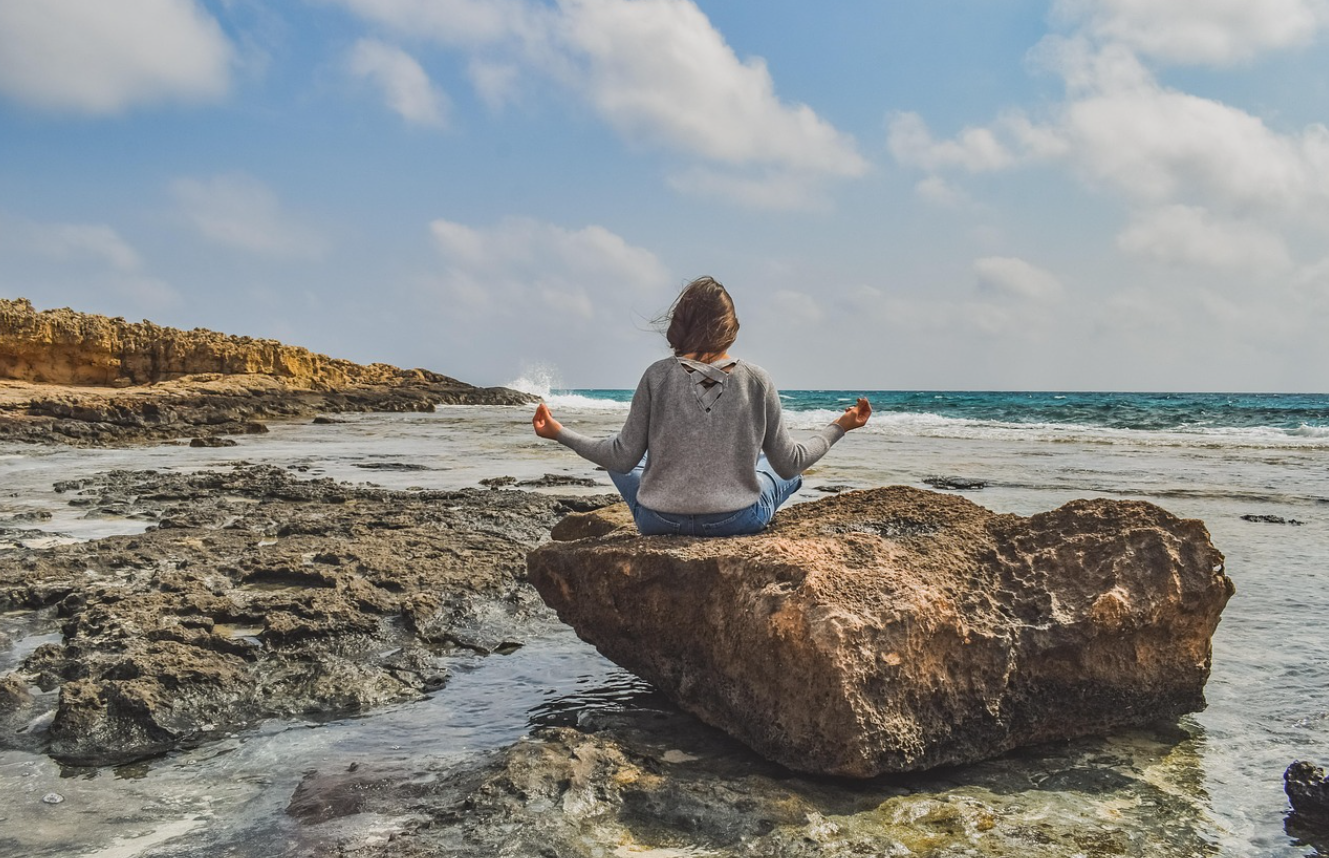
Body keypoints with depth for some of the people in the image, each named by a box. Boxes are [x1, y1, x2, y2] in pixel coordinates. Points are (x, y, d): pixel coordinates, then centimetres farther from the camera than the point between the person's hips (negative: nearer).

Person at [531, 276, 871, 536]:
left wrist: (559, 433, 6)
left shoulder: (658, 376, -10)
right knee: (787, 472, 31)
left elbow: (623, 457, -7)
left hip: (658, 521, -1)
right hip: (738, 522, 1)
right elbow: (789, 463, -2)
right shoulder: (757, 380, -8)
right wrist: (839, 427, 14)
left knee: (621, 461, 32)